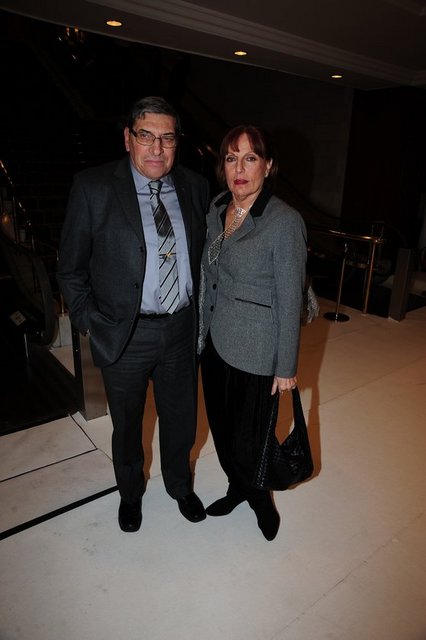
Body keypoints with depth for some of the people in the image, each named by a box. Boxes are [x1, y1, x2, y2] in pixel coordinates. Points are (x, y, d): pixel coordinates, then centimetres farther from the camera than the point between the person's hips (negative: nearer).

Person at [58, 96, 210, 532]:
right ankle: (130, 493, 50)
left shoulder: (195, 187, 1)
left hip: (181, 330, 3)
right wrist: (89, 323, -7)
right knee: (127, 427, 20)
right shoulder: (93, 187, -10)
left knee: (181, 420, 20)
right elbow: (71, 268, -4)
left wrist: (200, 314, 5)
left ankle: (179, 485, 51)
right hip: (124, 334, -2)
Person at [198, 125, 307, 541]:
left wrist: (286, 367, -9)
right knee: (221, 428, 19)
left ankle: (259, 498, 42)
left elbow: (289, 301, -14)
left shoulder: (285, 222, -16)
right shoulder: (216, 209, 4)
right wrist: (202, 332, 12)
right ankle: (238, 487, 48)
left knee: (248, 440, 8)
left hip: (254, 351, -6)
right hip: (214, 341, 6)